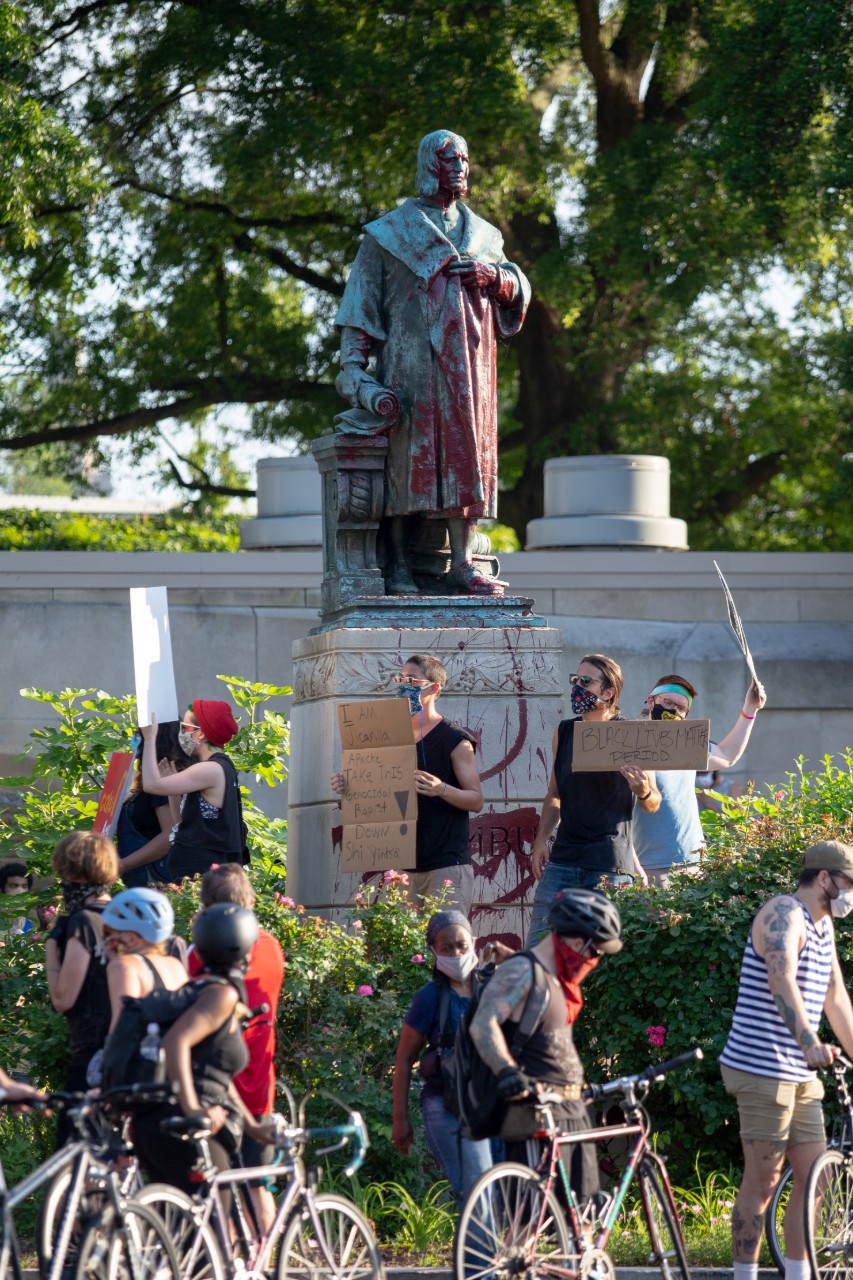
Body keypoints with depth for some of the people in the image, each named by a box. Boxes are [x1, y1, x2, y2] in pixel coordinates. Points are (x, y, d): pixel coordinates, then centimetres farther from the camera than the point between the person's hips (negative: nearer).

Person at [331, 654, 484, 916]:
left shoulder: (454, 740, -5)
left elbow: (476, 800, -7)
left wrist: (441, 789, -25)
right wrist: (348, 787, 0)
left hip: (447, 865, -6)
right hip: (406, 866, 6)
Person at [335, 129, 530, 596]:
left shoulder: (482, 234, 21)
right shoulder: (389, 234, 8)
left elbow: (519, 290, 17)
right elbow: (360, 304, 3)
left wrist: (492, 276, -6)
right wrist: (353, 366, -8)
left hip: (467, 364, 4)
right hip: (410, 361, -4)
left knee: (464, 455, -2)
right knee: (406, 455, -9)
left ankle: (462, 563, -2)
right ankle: (399, 566, -9)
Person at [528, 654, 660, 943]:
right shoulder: (565, 732, 12)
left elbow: (653, 804, 1)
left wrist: (643, 791, -22)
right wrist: (540, 840, 9)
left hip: (610, 866, -5)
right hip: (562, 859, 5)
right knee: (537, 946, -1)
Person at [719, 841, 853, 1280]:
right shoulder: (784, 914, -13)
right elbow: (782, 980, -30)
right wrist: (811, 1043, -43)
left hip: (800, 1073, 9)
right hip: (763, 1067, -9)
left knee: (814, 1179, 8)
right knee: (762, 1180, -7)